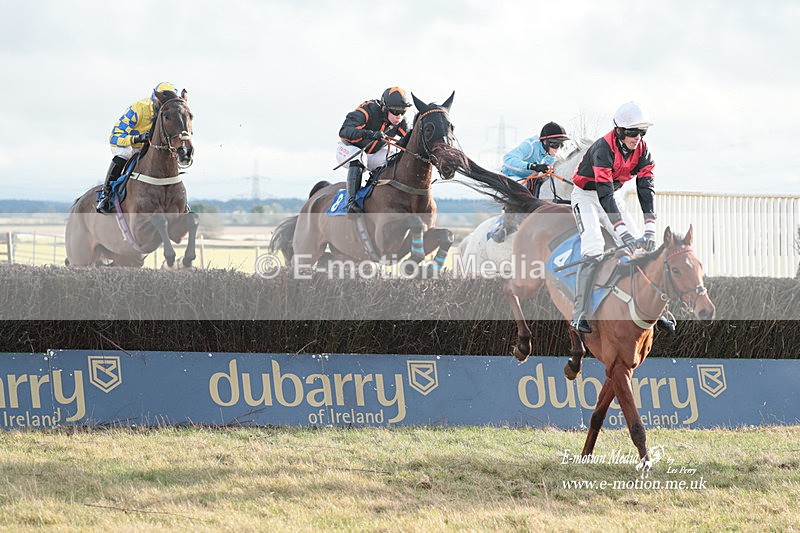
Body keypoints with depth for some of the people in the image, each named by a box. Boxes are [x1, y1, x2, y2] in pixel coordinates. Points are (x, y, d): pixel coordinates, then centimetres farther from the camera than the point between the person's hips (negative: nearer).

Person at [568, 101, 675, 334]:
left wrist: (650, 228, -26)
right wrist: (621, 230, -43)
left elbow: (646, 188, -15)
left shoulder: (642, 151, -11)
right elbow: (604, 192, -37)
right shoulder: (603, 149, -31)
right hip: (587, 196, -6)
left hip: (614, 196, 7)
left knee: (640, 248, -3)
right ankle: (579, 316, -22)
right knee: (594, 251, -23)